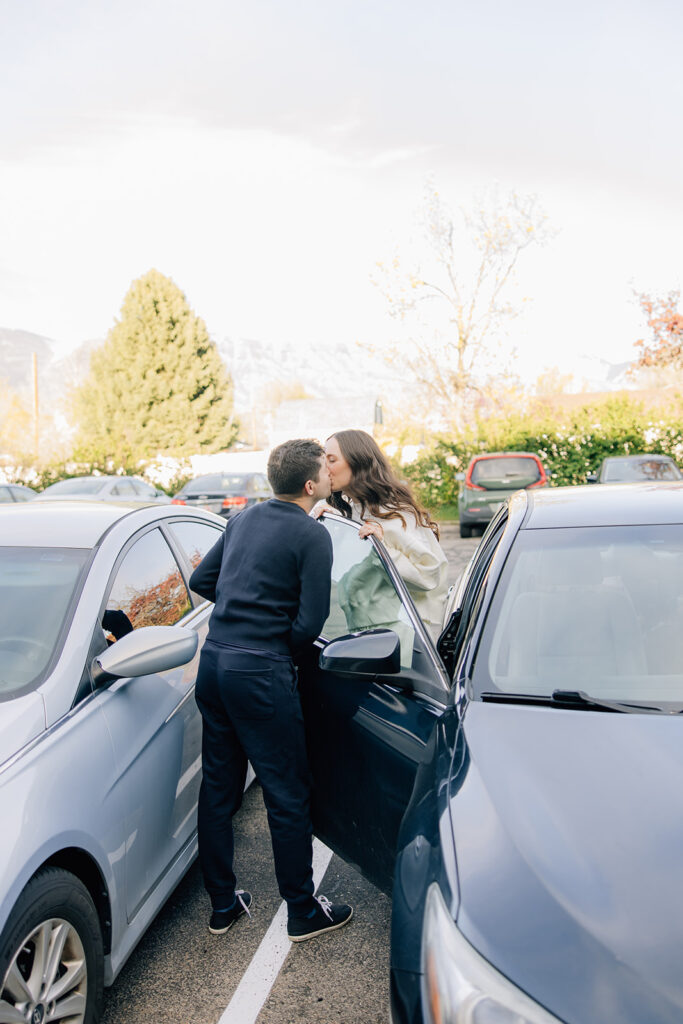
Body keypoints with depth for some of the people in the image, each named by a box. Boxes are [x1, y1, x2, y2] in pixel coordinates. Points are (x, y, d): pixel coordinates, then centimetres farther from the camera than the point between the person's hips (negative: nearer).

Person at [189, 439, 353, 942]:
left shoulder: (245, 518, 11)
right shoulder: (312, 535, -10)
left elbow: (201, 580, 18)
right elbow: (310, 622, -15)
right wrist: (283, 648, 5)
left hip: (213, 661, 8)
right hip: (261, 674, -7)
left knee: (218, 787, 16)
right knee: (288, 795, 7)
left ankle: (223, 904, 31)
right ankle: (304, 911, 22)